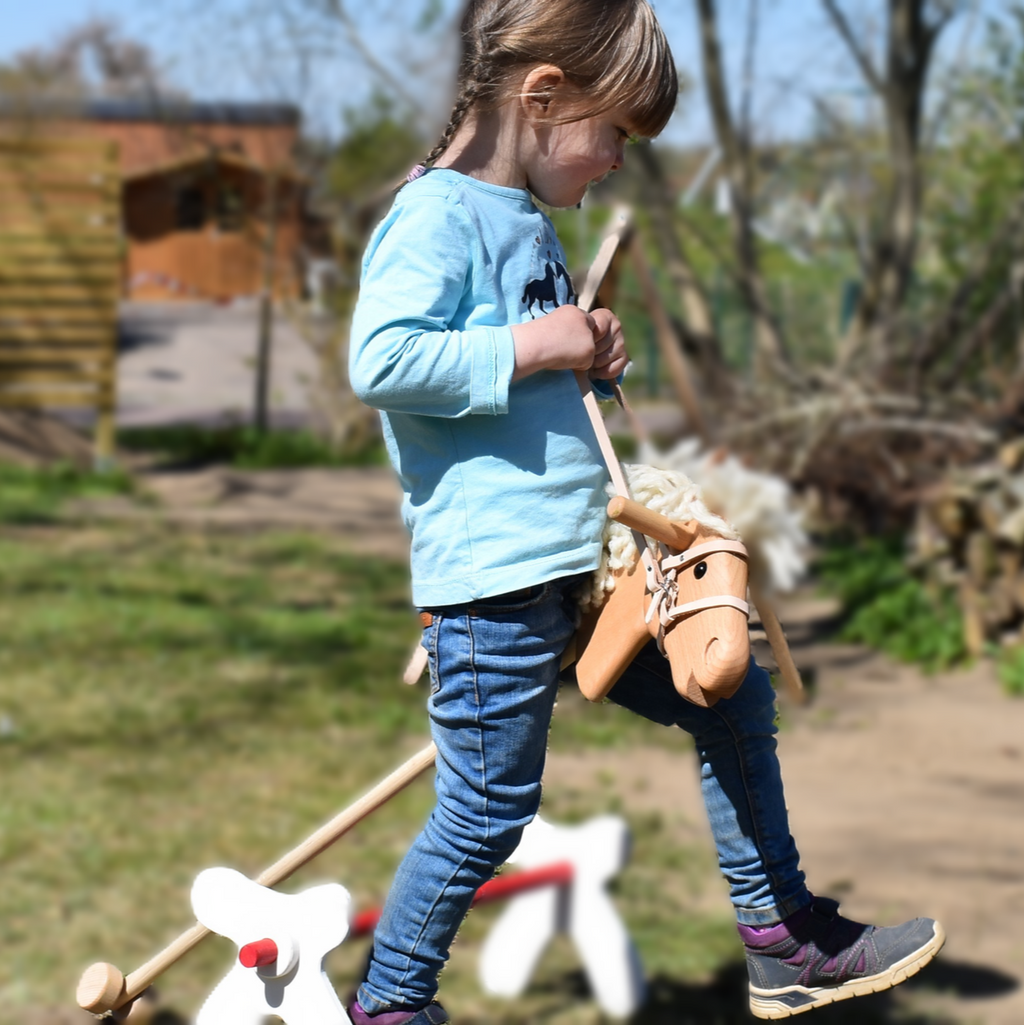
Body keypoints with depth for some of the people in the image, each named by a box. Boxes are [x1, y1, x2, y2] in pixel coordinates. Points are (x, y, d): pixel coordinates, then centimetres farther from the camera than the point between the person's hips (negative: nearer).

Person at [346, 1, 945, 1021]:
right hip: (491, 581, -10)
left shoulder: (527, 220, 17)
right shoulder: (439, 216, -12)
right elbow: (379, 359, -25)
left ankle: (785, 940, 26)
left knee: (735, 700, 16)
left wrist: (593, 356, 10)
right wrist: (529, 347, -19)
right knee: (488, 811, -4)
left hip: (578, 574, 10)